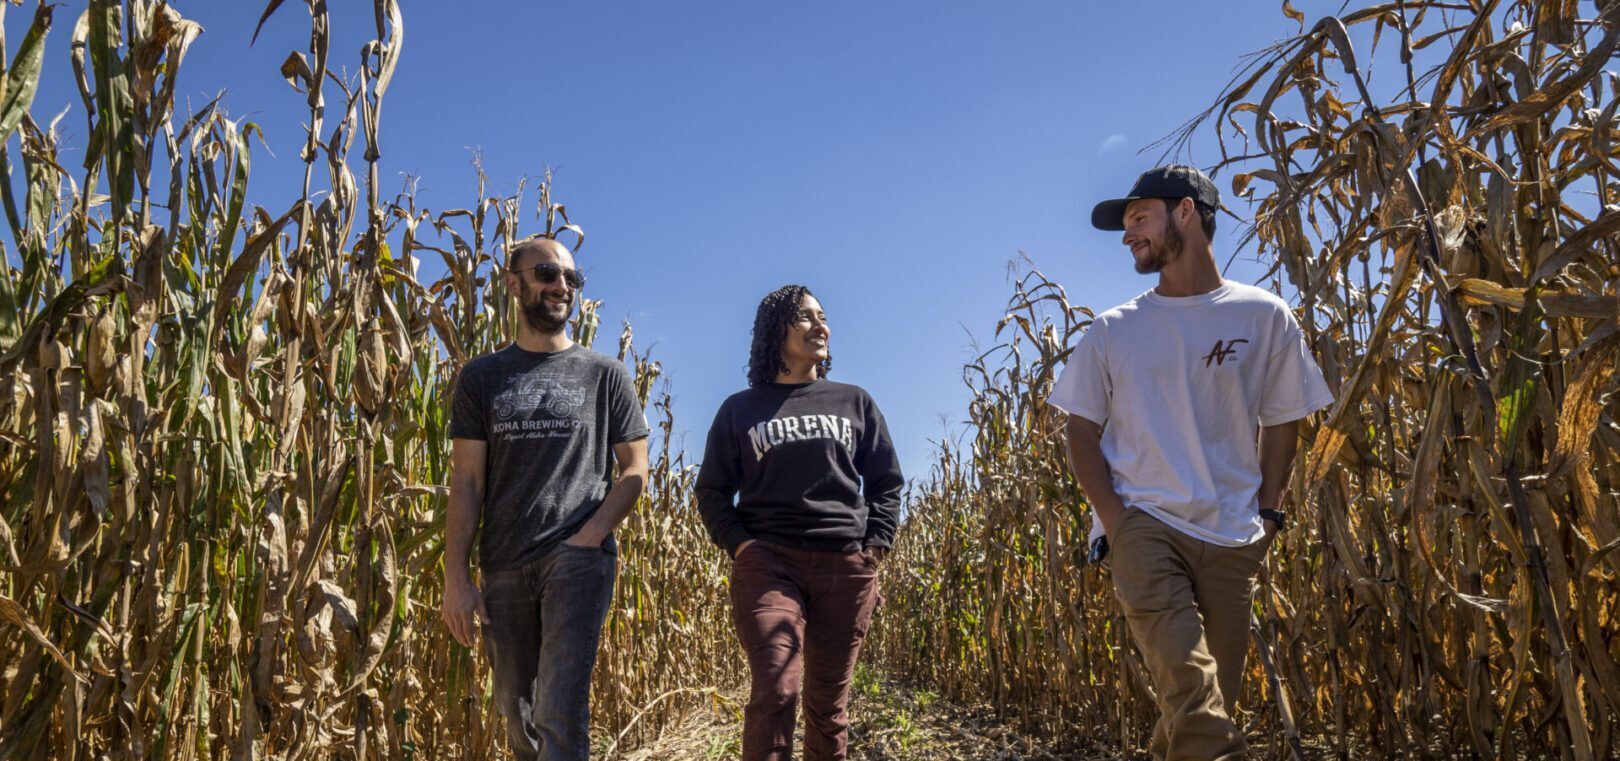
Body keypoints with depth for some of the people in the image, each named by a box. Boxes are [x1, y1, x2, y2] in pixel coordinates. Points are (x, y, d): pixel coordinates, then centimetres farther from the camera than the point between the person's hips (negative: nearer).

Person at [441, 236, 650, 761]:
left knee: (559, 713, -13)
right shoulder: (482, 377, 9)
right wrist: (456, 578, -3)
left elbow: (634, 470, 5)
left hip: (579, 557, -3)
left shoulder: (606, 374, 6)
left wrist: (590, 536, -11)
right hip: (505, 566, 3)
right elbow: (466, 481, 5)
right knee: (517, 714, 13)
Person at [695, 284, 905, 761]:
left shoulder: (855, 403, 16)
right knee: (775, 692, -17)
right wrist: (740, 546, -5)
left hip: (847, 566, 2)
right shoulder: (740, 409, 11)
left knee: (829, 702, 5)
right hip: (767, 561, -2)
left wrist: (875, 546, 3)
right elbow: (712, 490, 11)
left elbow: (886, 482, 17)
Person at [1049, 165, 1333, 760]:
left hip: (1233, 537, 1)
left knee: (1215, 694, 6)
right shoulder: (1113, 330, 7)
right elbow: (1082, 436, 6)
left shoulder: (1265, 317, 5)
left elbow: (1282, 423, 10)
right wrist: (1117, 523, -7)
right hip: (1142, 525, -1)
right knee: (1190, 688, -18)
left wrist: (1267, 516, 0)